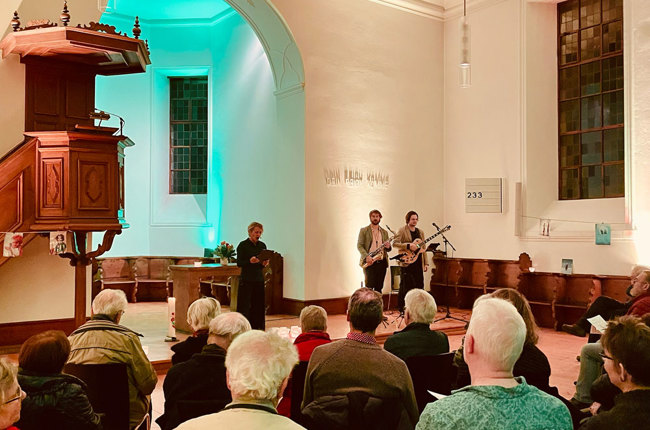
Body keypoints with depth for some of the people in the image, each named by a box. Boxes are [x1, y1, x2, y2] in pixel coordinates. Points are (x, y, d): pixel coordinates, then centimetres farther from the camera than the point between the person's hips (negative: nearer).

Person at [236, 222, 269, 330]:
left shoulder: (262, 245, 11)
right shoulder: (243, 245, -4)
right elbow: (239, 263, -7)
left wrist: (264, 264, -8)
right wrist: (250, 261, -24)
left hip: (259, 279, 5)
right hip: (246, 280, -5)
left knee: (259, 306, 4)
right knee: (244, 306, -4)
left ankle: (257, 328, 11)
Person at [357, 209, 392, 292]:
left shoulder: (384, 232, 16)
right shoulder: (364, 230, 4)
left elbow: (388, 248, 19)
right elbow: (359, 246, -3)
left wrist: (388, 247, -6)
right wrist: (366, 256, -19)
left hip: (382, 262, 4)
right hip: (369, 262, -4)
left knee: (379, 287, 5)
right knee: (369, 286, -9)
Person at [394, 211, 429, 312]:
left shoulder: (420, 232, 16)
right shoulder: (402, 230, -2)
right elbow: (395, 243, -14)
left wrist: (426, 263, 10)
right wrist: (408, 246, -24)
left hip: (418, 264, 6)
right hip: (406, 263, -5)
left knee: (419, 286, 5)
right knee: (405, 287, -3)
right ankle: (401, 309, 7)